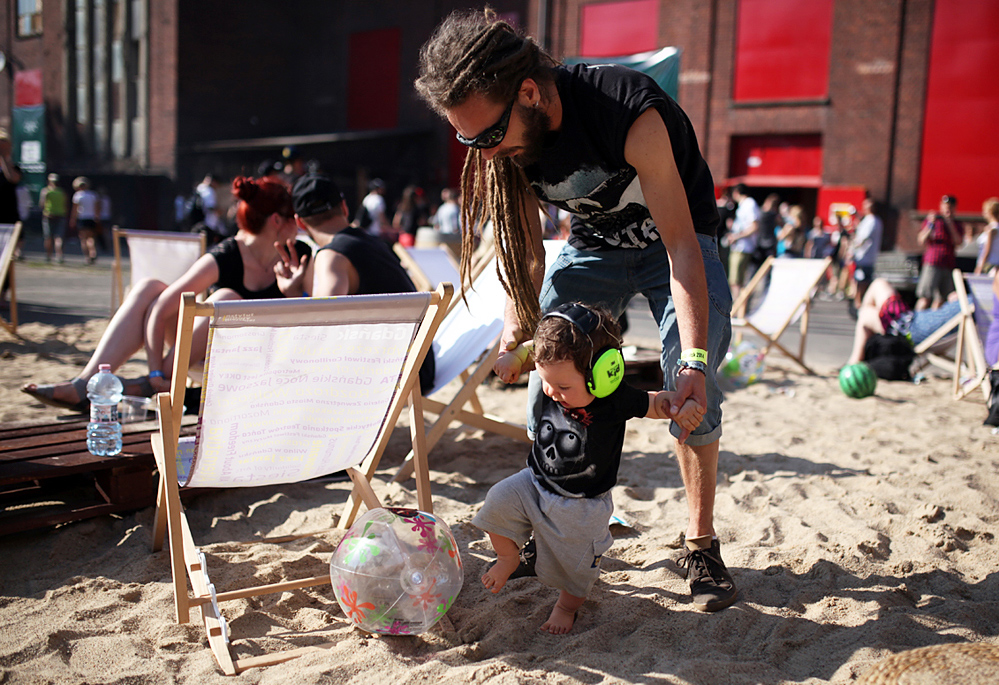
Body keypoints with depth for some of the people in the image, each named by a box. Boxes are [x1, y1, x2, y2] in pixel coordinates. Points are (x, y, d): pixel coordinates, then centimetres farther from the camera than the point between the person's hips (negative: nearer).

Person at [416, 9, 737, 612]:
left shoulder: (631, 114, -36)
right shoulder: (506, 144, -19)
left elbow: (681, 245, -34)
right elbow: (527, 247, -5)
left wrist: (694, 356, -41)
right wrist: (519, 320, -21)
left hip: (677, 239, -4)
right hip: (592, 244, 5)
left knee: (693, 388, -19)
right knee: (546, 380, -5)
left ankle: (701, 542, -2)